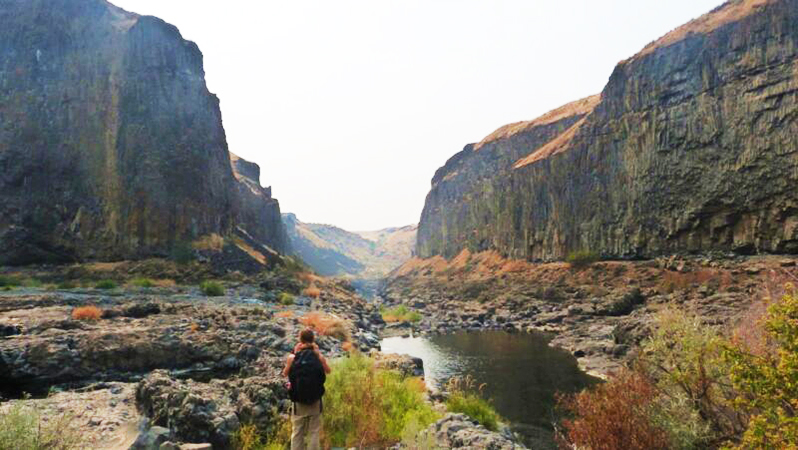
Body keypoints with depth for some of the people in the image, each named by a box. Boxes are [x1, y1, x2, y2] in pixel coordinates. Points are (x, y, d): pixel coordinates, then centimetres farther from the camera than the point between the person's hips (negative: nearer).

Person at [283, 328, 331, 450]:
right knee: (314, 433, 11)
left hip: (298, 402, 0)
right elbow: (328, 371, 8)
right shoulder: (319, 357, -10)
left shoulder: (292, 357, -10)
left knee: (297, 433, 14)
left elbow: (285, 374, 8)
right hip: (315, 401, 0)